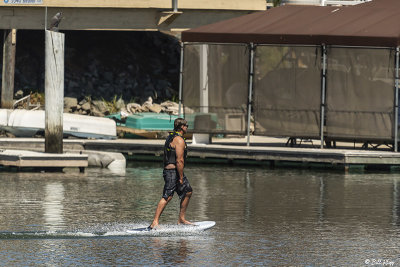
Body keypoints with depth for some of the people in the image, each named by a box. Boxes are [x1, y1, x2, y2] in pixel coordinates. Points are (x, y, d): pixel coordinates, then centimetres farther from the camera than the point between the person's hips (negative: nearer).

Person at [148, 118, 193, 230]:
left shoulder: (170, 137, 18)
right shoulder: (179, 140, -14)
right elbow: (179, 160, -20)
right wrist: (181, 178, -18)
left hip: (168, 169, 11)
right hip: (173, 171, -11)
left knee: (188, 192, 18)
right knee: (167, 196, -16)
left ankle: (181, 219, 22)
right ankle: (155, 222, -22)